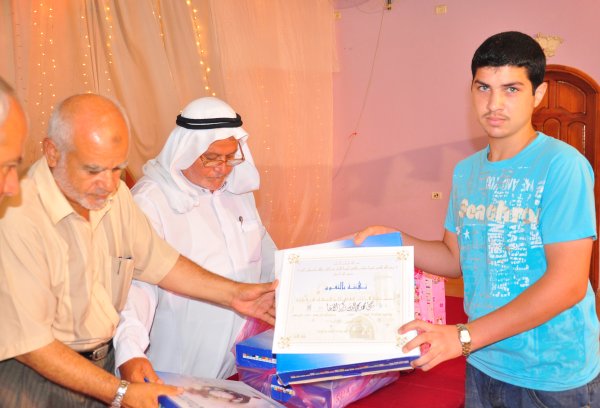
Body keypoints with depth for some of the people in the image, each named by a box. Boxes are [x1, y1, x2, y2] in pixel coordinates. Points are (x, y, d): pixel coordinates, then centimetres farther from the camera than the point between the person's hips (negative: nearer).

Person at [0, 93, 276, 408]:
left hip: (107, 361, 6)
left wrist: (233, 294, 3)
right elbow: (29, 343, -21)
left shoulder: (114, 193, 0)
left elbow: (157, 261, 10)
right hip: (39, 376, -5)